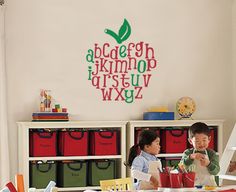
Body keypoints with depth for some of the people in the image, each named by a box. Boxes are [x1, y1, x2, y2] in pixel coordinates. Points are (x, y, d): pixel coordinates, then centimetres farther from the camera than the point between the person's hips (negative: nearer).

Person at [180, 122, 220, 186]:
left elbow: (216, 171, -4)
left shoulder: (212, 154, 3)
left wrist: (208, 164, -24)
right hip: (191, 186, 0)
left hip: (208, 184, 1)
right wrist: (191, 157, -24)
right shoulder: (188, 153, 2)